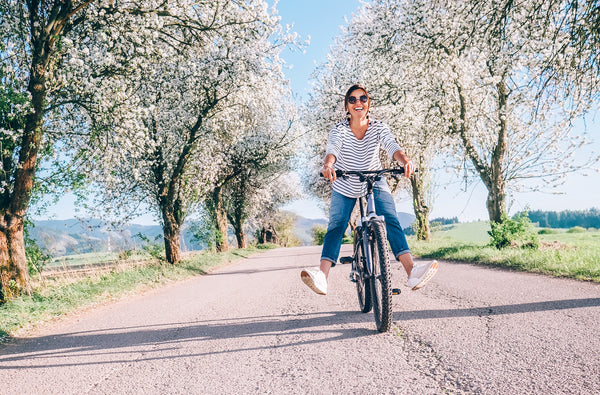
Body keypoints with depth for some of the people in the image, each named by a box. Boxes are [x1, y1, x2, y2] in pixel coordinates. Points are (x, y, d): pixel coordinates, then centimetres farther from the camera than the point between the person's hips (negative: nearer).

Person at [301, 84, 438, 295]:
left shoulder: (379, 128, -12)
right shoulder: (339, 130, -15)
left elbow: (392, 146, -30)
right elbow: (332, 149, -34)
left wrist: (405, 160, -53)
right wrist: (328, 165, -58)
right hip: (344, 186, 0)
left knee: (391, 221, -18)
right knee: (336, 226, -16)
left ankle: (412, 272, -28)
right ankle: (322, 277, -28)